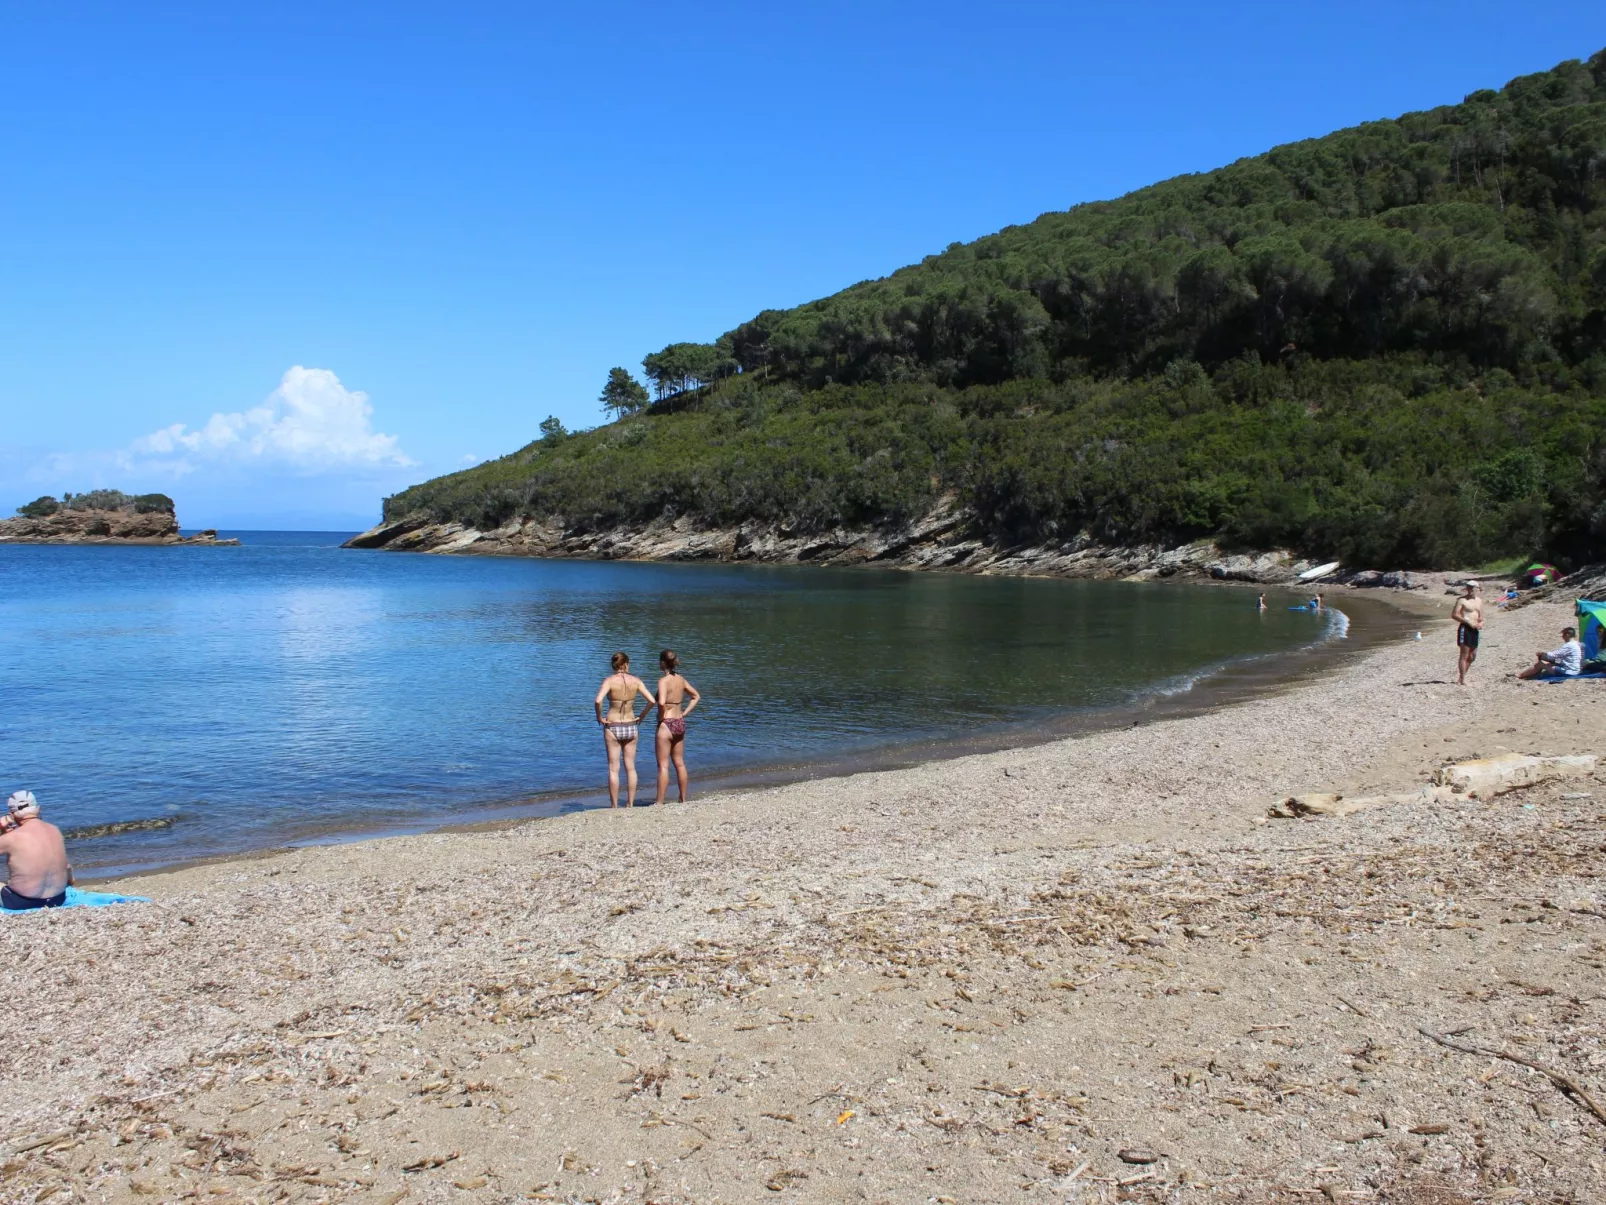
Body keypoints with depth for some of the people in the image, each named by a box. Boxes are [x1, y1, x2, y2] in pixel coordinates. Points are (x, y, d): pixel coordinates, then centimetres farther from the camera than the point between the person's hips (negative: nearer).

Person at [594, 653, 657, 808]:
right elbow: (652, 701, -9)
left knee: (613, 769, 5)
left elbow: (598, 700, -25)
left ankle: (614, 806, 8)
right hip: (631, 726, 2)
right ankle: (630, 804, 15)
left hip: (612, 727, -2)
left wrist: (599, 717, -10)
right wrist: (642, 716, 4)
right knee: (630, 767, 12)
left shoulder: (609, 680, -9)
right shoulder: (635, 681, -2)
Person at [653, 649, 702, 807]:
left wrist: (662, 716, -15)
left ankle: (660, 803, 1)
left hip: (666, 724, -7)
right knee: (680, 763, 15)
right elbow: (696, 696, 17)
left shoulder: (663, 681, -16)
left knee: (663, 766, -2)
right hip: (680, 723, 7)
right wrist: (684, 713, 12)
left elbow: (662, 702, -32)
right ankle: (683, 799, 22)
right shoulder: (681, 679, 5)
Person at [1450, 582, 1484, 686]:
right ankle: (1462, 679, -8)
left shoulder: (1479, 601, 16)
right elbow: (1454, 615, -11)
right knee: (1464, 654, -10)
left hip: (1475, 629, 7)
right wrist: (1468, 622, -17)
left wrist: (1481, 623, 0)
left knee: (1472, 656, 11)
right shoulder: (1462, 600, -4)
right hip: (1465, 628, -7)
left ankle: (1461, 676, 23)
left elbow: (1481, 617, 23)